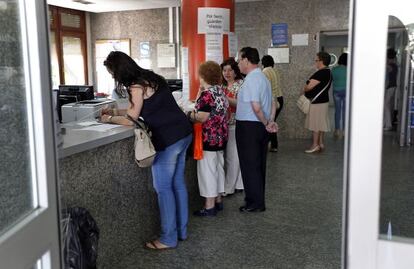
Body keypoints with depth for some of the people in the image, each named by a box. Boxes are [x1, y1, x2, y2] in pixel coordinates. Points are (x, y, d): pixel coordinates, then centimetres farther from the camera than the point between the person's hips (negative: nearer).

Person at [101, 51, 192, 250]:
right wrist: (115, 112, 26)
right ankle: (181, 230, 28)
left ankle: (169, 239, 11)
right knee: (178, 184, 16)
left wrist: (110, 119, 9)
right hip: (183, 133, 10)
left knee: (163, 188, 1)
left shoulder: (136, 86, -13)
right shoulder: (149, 77, 14)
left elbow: (131, 120, -6)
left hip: (168, 139, -9)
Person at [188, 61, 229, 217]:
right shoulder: (220, 91, 9)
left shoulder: (206, 94, -18)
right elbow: (217, 112, 9)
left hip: (209, 138, -9)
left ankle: (209, 206, 5)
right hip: (221, 136, 9)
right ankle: (218, 200, 28)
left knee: (208, 169, -1)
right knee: (218, 167, 17)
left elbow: (202, 117, -23)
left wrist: (188, 114, -8)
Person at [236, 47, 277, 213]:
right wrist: (270, 121, 5)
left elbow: (256, 107, -25)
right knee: (259, 164, 16)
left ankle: (255, 203, 9)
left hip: (248, 127, -10)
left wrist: (266, 123, -12)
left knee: (249, 166, 1)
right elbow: (273, 103, 16)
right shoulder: (263, 77, 14)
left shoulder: (251, 80, -18)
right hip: (261, 128, 10)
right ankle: (257, 199, 28)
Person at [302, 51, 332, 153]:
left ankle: (315, 145, 2)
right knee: (320, 124, 15)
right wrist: (307, 88, 7)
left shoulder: (321, 73, -20)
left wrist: (304, 90, -1)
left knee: (315, 124, -3)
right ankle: (320, 143, 22)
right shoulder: (327, 72, 13)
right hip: (322, 100, 10)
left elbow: (309, 87, -21)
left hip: (317, 102, -10)